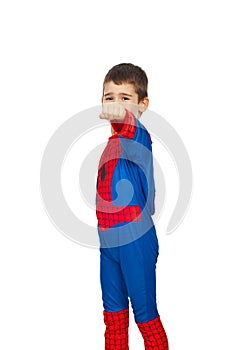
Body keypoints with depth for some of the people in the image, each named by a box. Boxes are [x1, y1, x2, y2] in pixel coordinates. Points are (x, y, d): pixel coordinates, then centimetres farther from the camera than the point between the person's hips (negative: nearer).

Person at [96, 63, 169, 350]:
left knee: (145, 314, 4)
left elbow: (133, 132, -42)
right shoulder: (114, 140, 11)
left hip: (135, 241, -8)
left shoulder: (137, 136, -15)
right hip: (109, 240, 8)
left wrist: (120, 117, -61)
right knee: (113, 313, 18)